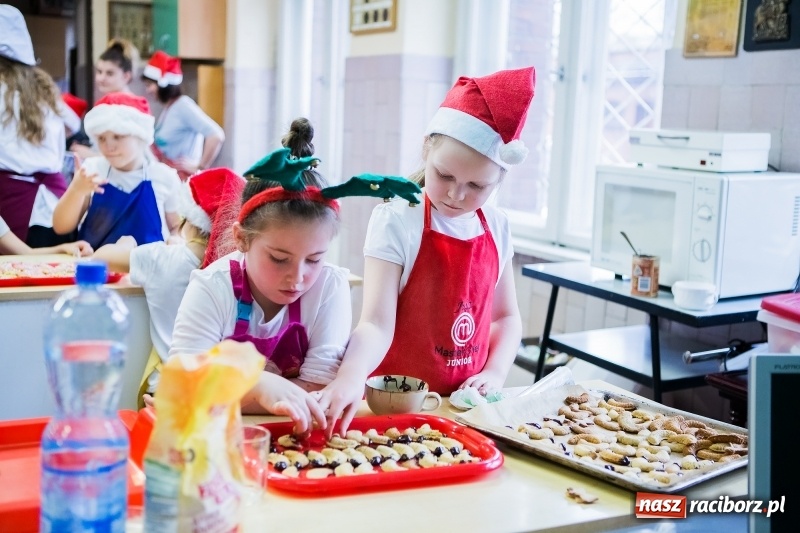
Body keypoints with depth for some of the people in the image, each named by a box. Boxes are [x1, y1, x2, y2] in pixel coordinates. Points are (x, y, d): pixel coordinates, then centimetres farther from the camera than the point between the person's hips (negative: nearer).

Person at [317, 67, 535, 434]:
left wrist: (494, 373, -1)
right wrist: (351, 376, -37)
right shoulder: (396, 222, -11)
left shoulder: (496, 228, 4)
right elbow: (377, 324, -19)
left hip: (467, 403, 6)